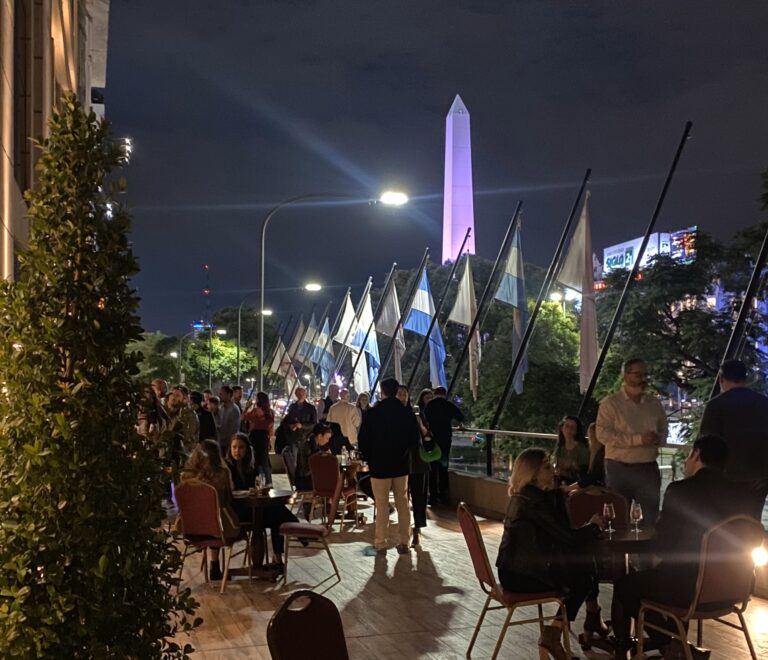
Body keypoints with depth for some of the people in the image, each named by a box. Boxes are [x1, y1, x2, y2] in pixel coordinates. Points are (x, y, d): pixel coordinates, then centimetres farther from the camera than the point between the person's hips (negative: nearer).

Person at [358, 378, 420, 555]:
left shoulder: (372, 413, -10)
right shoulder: (408, 413, -2)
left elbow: (362, 440, -6)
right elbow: (414, 439, 1)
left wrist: (369, 458, 8)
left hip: (379, 465, -3)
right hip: (401, 465, 3)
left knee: (382, 506, 3)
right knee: (403, 504, 10)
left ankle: (380, 543, 6)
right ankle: (403, 542, 12)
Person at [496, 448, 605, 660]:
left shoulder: (524, 495, 8)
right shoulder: (533, 501, -21)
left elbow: (559, 533, 11)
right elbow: (567, 538, -19)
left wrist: (560, 493, 3)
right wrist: (593, 526, -1)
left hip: (517, 568, 9)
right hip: (521, 575, -9)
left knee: (585, 562, 8)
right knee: (583, 578, 1)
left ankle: (592, 618, 24)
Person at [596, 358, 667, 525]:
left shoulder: (654, 403, 11)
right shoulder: (610, 403, -5)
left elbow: (664, 430, 20)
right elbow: (603, 434, -14)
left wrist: (658, 438, -6)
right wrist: (637, 439, -20)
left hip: (649, 468, 4)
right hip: (619, 468, -4)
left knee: (652, 517, 8)